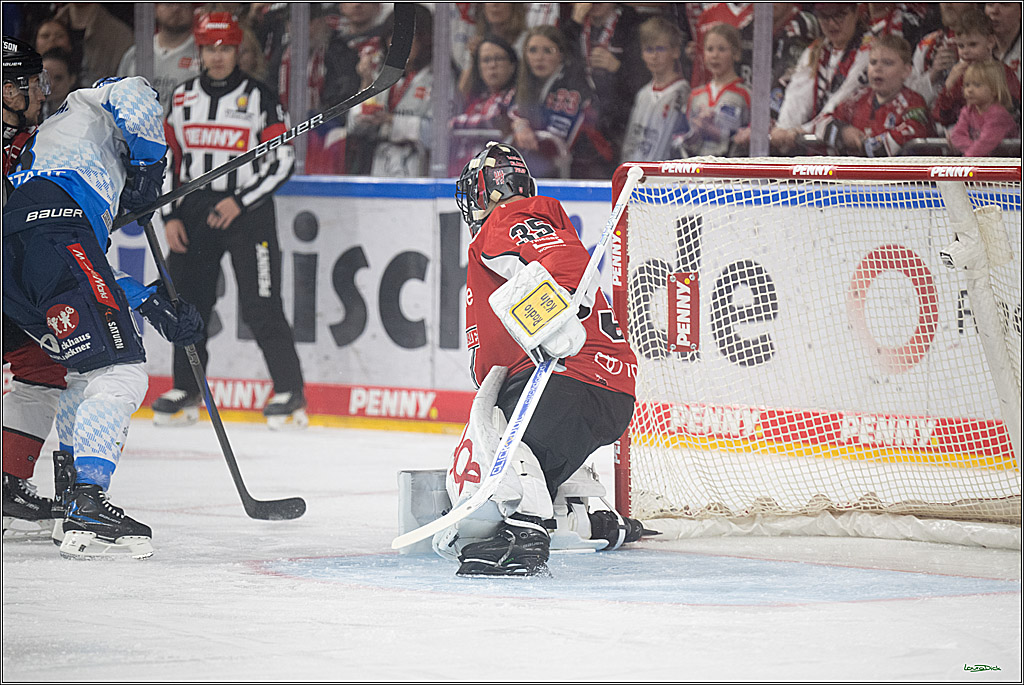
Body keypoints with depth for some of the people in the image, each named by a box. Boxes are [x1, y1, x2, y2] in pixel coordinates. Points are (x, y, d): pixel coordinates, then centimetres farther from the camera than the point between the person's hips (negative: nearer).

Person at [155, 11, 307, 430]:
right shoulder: (182, 98, 10)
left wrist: (240, 202, -14)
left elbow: (282, 160, -7)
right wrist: (170, 216, 5)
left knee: (260, 304, -10)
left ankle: (290, 393, -4)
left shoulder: (258, 98, -4)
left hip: (247, 210, -5)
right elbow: (167, 159, 14)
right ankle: (186, 392, 18)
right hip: (193, 210, 5)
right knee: (187, 301, 6)